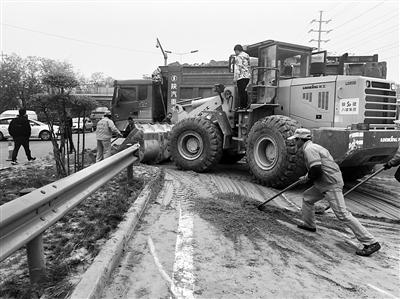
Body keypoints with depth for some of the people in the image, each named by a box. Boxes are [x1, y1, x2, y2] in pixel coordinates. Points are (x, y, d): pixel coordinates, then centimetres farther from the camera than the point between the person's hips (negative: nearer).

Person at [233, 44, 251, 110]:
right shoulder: (247, 56, 16)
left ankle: (241, 105, -3)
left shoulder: (238, 57, -9)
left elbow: (237, 68, -14)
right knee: (245, 91, 13)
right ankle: (245, 105, 16)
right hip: (247, 76, 8)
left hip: (241, 77, -8)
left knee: (241, 91, -5)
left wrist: (235, 77, -12)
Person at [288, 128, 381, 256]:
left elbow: (316, 170, -23)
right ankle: (309, 224, 37)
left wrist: (307, 178, -6)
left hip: (331, 184, -11)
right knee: (307, 197, 22)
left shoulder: (309, 149, -14)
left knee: (342, 214, -11)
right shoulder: (313, 147, 18)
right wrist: (308, 177, 18)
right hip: (324, 183, 11)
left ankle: (370, 243, -7)